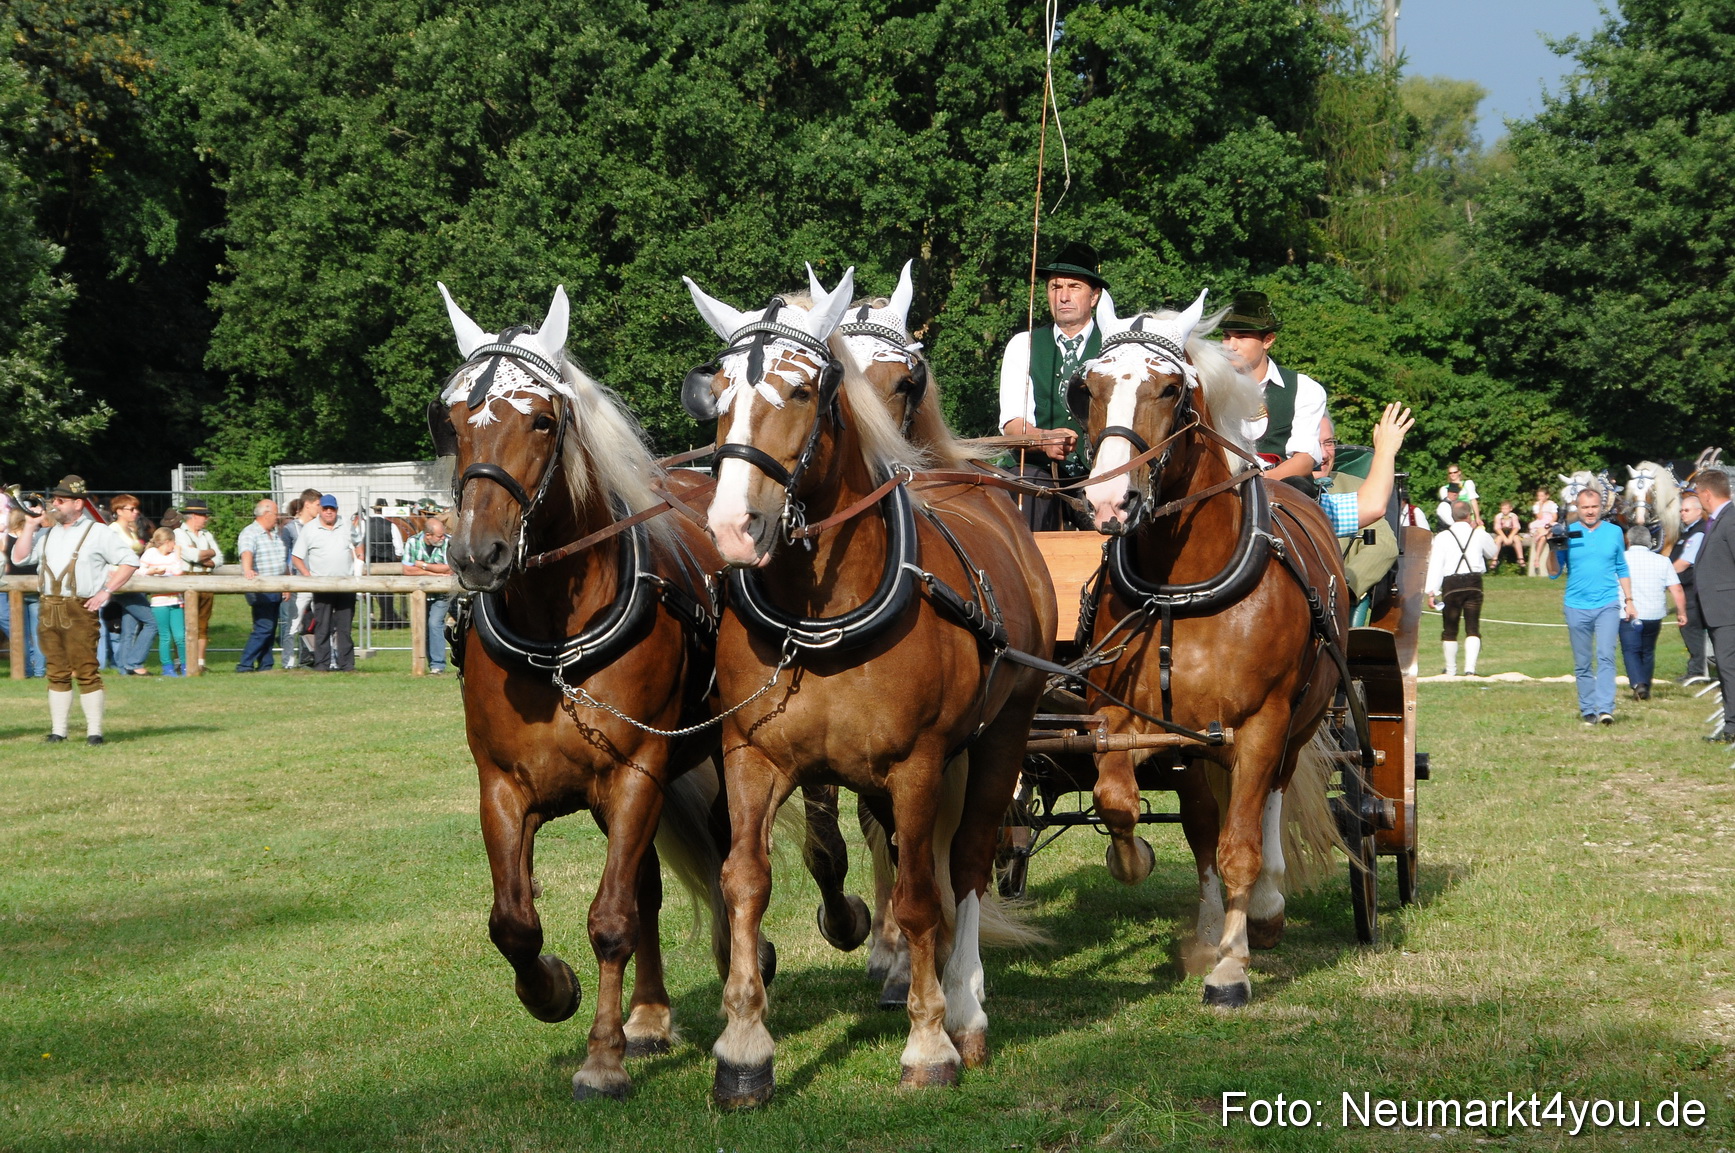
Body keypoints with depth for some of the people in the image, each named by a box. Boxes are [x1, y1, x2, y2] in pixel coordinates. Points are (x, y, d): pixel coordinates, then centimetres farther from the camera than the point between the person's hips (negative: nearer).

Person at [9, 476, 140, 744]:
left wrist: (106, 591, -8)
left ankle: (94, 731, -5)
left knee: (86, 670, -8)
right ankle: (57, 730, 10)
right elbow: (20, 558, 11)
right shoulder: (48, 533, 19)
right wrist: (30, 526, 5)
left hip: (80, 609, -5)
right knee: (57, 671, 7)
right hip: (49, 608, 5)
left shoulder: (98, 533, 2)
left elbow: (129, 562, -1)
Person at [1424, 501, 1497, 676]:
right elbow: (1493, 553, 24)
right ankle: (1470, 668, -13)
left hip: (1451, 585, -1)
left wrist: (1432, 592, -9)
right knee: (1473, 628, 2)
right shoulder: (1479, 535, 3)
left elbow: (1435, 564, -9)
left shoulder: (1442, 537, -4)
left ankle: (1451, 671, 16)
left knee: (1450, 629, 9)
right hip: (1474, 583, 1)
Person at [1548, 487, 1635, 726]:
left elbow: (1622, 569, 16)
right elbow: (1553, 574, 4)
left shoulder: (1614, 532, 8)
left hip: (1607, 605, -1)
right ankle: (1587, 710, 13)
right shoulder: (1567, 534, 3)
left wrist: (1628, 600, 12)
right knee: (1582, 664, 6)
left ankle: (1605, 709, -20)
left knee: (1605, 656, -14)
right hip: (1577, 607, 1)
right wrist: (1553, 550, -13)